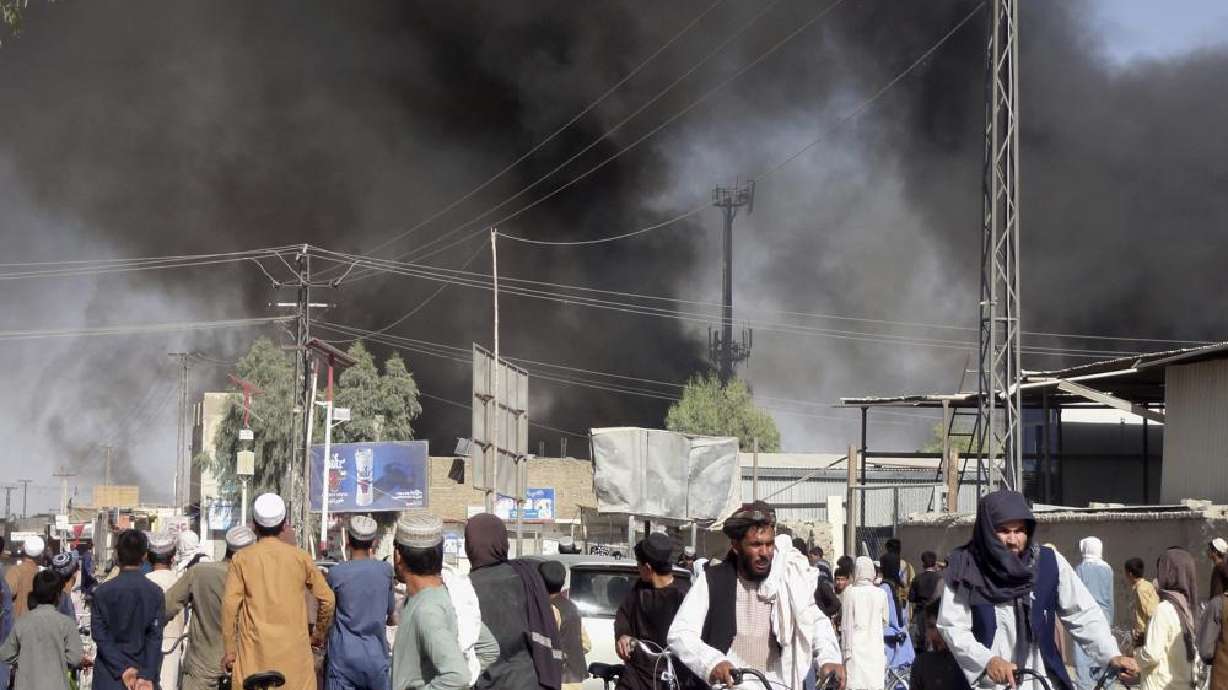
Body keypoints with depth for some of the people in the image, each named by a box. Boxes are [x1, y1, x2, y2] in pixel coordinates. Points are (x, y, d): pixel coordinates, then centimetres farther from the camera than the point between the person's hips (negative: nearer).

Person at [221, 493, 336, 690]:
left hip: (255, 651, -1)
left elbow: (230, 605, -5)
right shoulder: (300, 557, 4)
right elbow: (326, 599, 6)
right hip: (294, 650, 1)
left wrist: (229, 651, 1)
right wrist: (319, 635, 22)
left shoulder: (241, 559, 1)